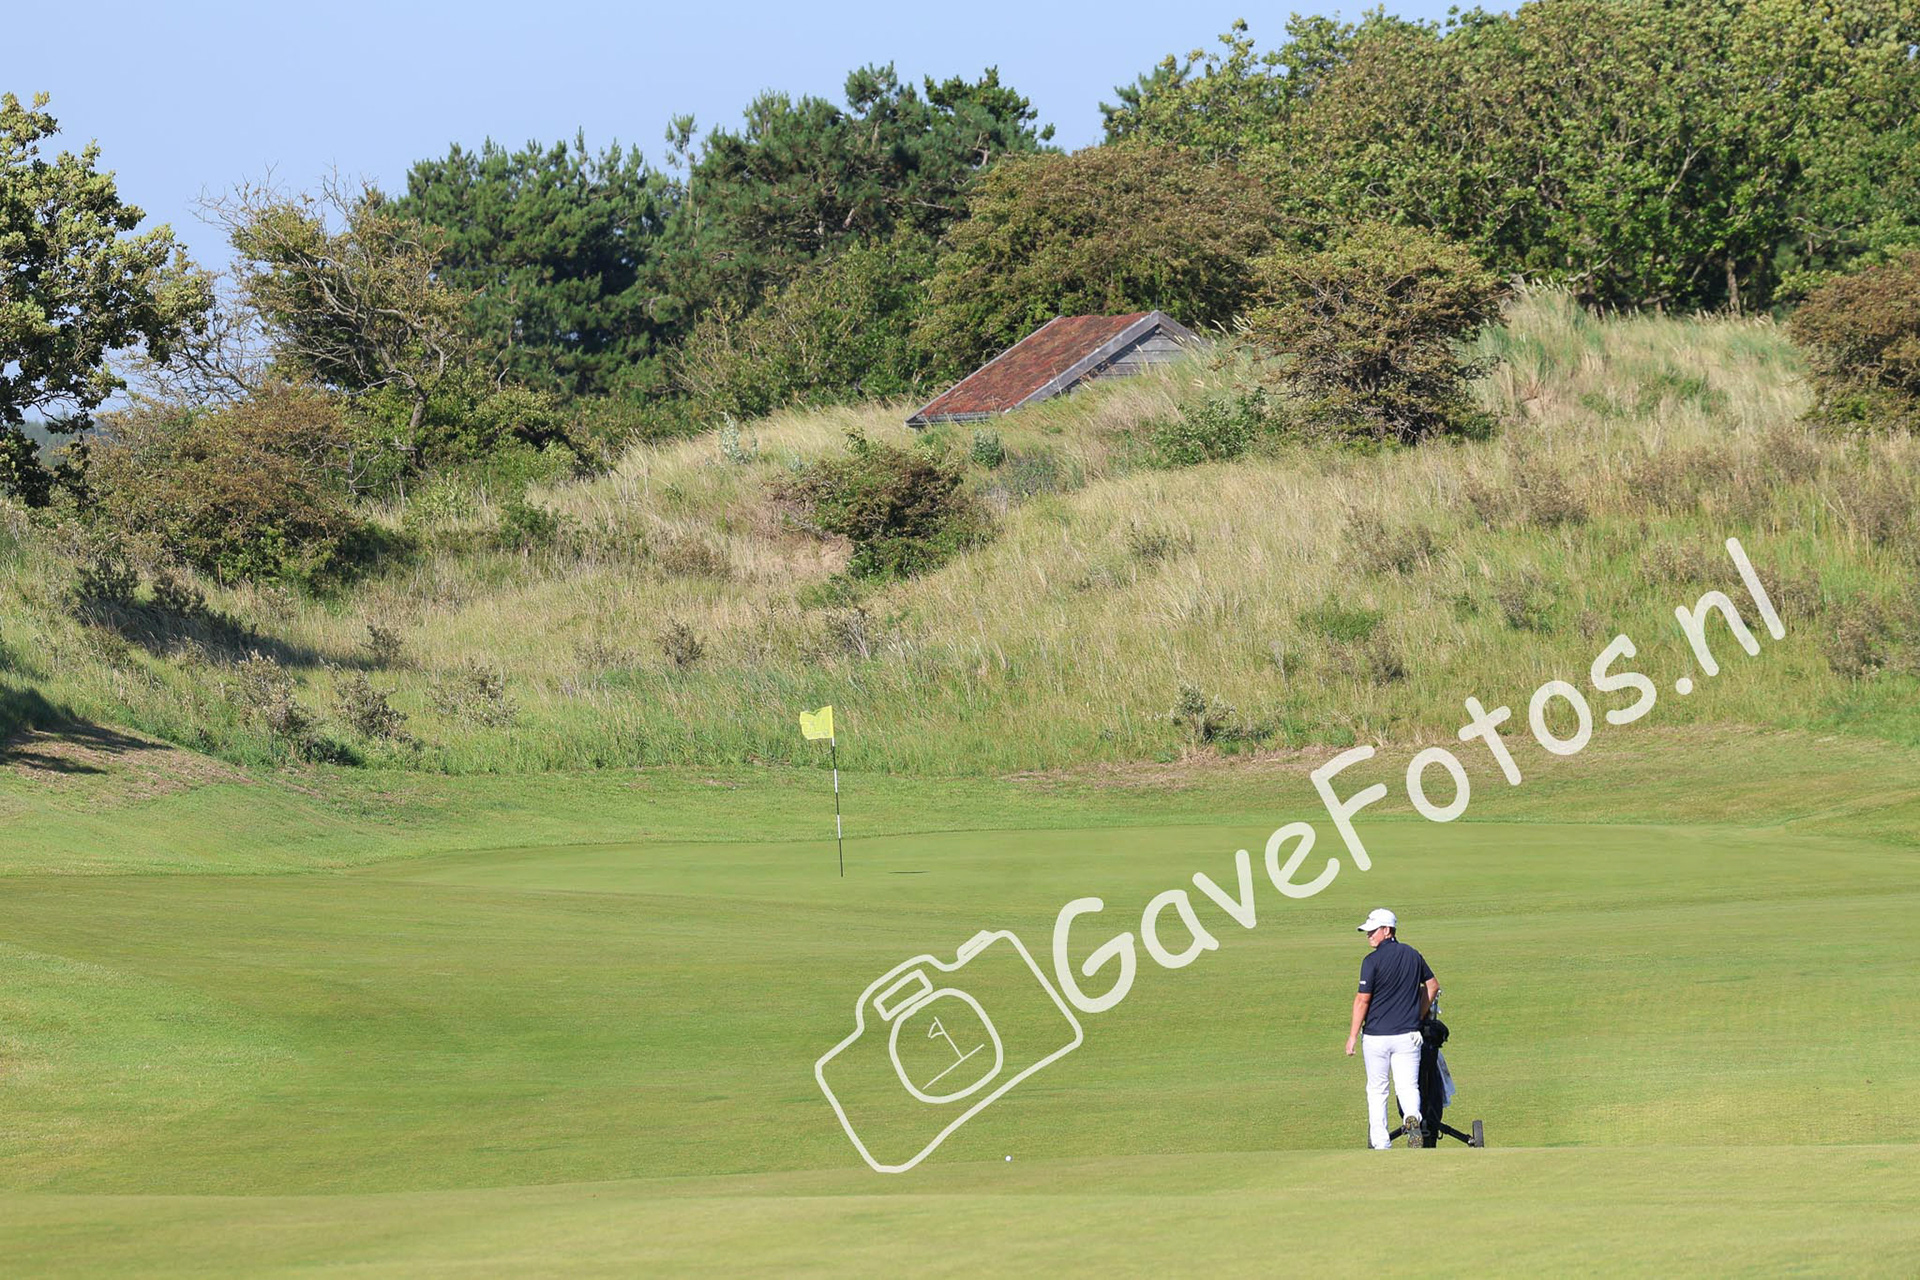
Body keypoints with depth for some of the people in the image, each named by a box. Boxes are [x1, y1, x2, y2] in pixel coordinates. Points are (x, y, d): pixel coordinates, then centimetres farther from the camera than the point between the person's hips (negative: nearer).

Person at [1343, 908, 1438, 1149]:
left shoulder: (1373, 960, -11)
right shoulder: (1413, 955, 7)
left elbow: (1362, 1001, -11)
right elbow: (1433, 985, 19)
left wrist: (1353, 1036, -5)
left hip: (1376, 1036, -3)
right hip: (1408, 1034, 3)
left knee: (1376, 1090, 9)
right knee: (1408, 1086, 1)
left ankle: (1379, 1143, 9)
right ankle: (1413, 1119, -29)